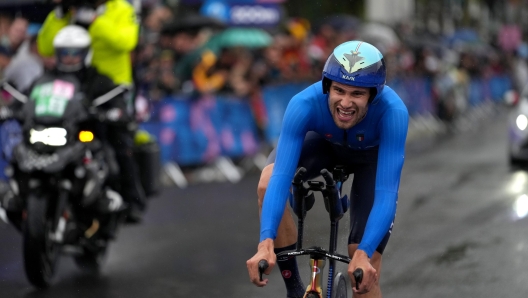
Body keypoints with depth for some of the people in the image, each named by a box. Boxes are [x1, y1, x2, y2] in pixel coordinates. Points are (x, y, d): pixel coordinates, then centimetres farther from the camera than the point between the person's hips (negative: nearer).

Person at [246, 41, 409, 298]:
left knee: (365, 271, -11)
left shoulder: (393, 112, -41)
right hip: (324, 143, 1)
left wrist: (363, 255, -54)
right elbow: (281, 178, -43)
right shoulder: (304, 104, -38)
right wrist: (266, 243, -56)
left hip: (374, 154, -1)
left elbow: (387, 193, -42)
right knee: (268, 183, -30)